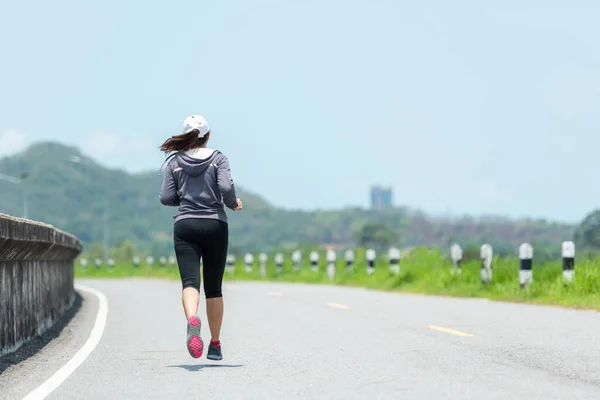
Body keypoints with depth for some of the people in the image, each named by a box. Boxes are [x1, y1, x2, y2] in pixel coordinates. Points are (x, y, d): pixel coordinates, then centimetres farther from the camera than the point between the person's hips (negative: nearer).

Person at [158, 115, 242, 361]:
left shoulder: (175, 162, 6)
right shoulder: (217, 158, 1)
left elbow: (166, 198, 2)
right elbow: (226, 187, -14)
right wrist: (233, 204, 5)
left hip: (185, 227, 0)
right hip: (215, 225, 0)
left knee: (190, 282, -11)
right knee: (213, 288, 11)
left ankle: (192, 321, -43)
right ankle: (215, 345, 17)